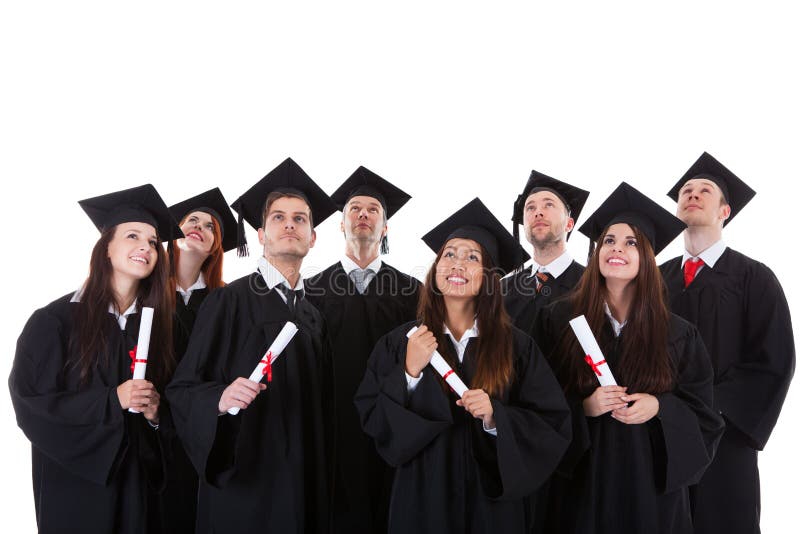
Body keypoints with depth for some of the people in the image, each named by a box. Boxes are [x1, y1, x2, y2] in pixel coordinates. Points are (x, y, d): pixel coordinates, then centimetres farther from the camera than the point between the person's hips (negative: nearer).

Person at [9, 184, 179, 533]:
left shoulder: (156, 321, 4)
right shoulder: (55, 320, -8)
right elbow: (30, 399, -11)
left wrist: (155, 411, -10)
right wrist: (110, 400, -19)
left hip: (138, 474, 4)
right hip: (75, 473, -3)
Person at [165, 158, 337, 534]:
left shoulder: (314, 317, 8)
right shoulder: (229, 301, -8)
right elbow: (182, 389, -11)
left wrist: (324, 476, 12)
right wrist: (221, 398, -29)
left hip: (304, 488, 5)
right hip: (242, 483, -5)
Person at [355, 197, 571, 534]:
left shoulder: (516, 347, -6)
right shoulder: (399, 342, -4)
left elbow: (553, 427, -7)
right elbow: (371, 421, -6)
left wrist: (496, 417, -22)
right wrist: (409, 374, -20)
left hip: (492, 500, 0)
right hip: (422, 500, 0)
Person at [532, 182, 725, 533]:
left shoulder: (677, 334, 0)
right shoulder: (557, 319, -6)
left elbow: (700, 408, 4)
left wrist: (659, 407, -14)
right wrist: (581, 406, -19)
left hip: (651, 480, 1)